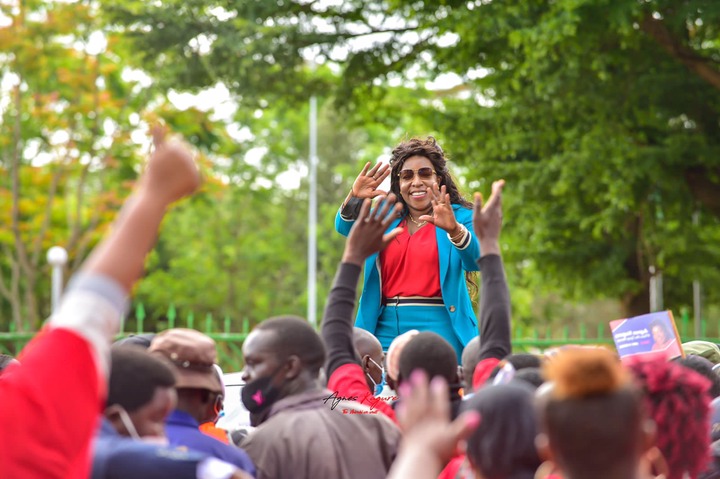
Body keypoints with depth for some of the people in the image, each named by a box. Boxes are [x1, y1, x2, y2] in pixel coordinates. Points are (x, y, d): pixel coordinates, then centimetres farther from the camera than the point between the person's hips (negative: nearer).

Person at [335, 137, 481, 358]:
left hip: (439, 331, -3)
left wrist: (454, 229, -33)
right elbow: (345, 227, 0)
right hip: (385, 332, 3)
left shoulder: (459, 217, 4)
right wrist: (353, 198, -22)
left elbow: (475, 261, -12)